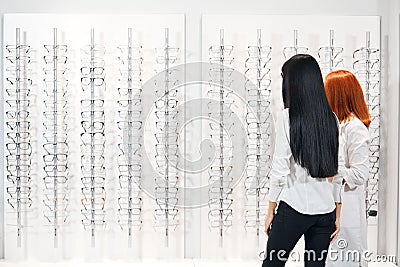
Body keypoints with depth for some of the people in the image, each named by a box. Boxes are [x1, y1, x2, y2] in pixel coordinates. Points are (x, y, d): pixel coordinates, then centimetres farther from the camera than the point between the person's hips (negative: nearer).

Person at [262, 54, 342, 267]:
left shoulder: (287, 117, -10)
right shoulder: (331, 119, 3)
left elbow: (280, 169, -11)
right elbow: (338, 171, 5)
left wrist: (271, 211, -1)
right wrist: (337, 215, 14)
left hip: (294, 208, -4)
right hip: (325, 210, 5)